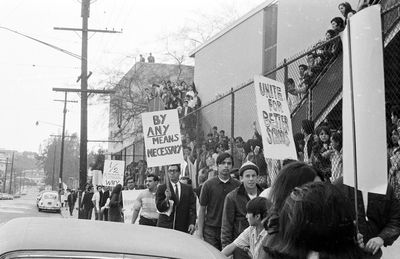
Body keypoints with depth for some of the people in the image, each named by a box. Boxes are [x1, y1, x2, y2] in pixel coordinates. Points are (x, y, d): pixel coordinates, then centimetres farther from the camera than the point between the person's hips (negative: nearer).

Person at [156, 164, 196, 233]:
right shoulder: (161, 188, 6)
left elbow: (192, 208, 6)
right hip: (165, 226, -1)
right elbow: (159, 208, -1)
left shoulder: (188, 189, 11)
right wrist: (167, 199, -19)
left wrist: (192, 223, -5)